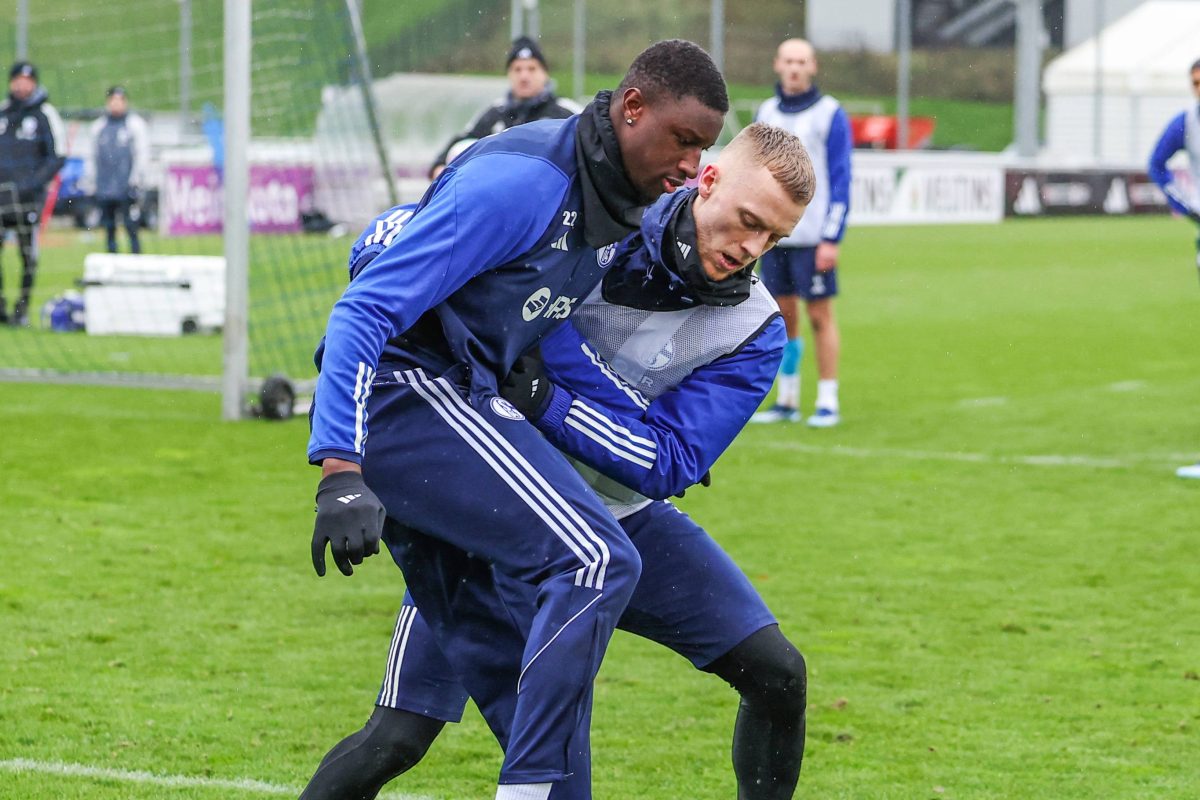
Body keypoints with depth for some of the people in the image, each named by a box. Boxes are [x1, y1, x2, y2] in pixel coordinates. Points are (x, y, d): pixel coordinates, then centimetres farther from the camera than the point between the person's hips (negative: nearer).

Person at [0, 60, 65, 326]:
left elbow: (57, 157, -1)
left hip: (28, 195, -3)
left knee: (28, 254, -1)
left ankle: (22, 307, 8)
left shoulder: (45, 115, 2)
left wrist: (34, 182, -13)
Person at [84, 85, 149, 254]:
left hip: (126, 189, -4)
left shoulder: (136, 124, 5)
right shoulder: (98, 126, 16)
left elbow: (142, 153, 0)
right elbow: (93, 156, 19)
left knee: (131, 229, -10)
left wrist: (136, 178, -10)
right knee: (109, 230, 4)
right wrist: (89, 181, 12)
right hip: (103, 188, 4)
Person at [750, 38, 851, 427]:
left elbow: (840, 179, -7)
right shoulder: (766, 113, 12)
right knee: (783, 316, 8)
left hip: (813, 235, -5)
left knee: (820, 315, -3)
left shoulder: (830, 114, -4)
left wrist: (832, 239, -13)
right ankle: (786, 401, 14)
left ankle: (828, 403, 2)